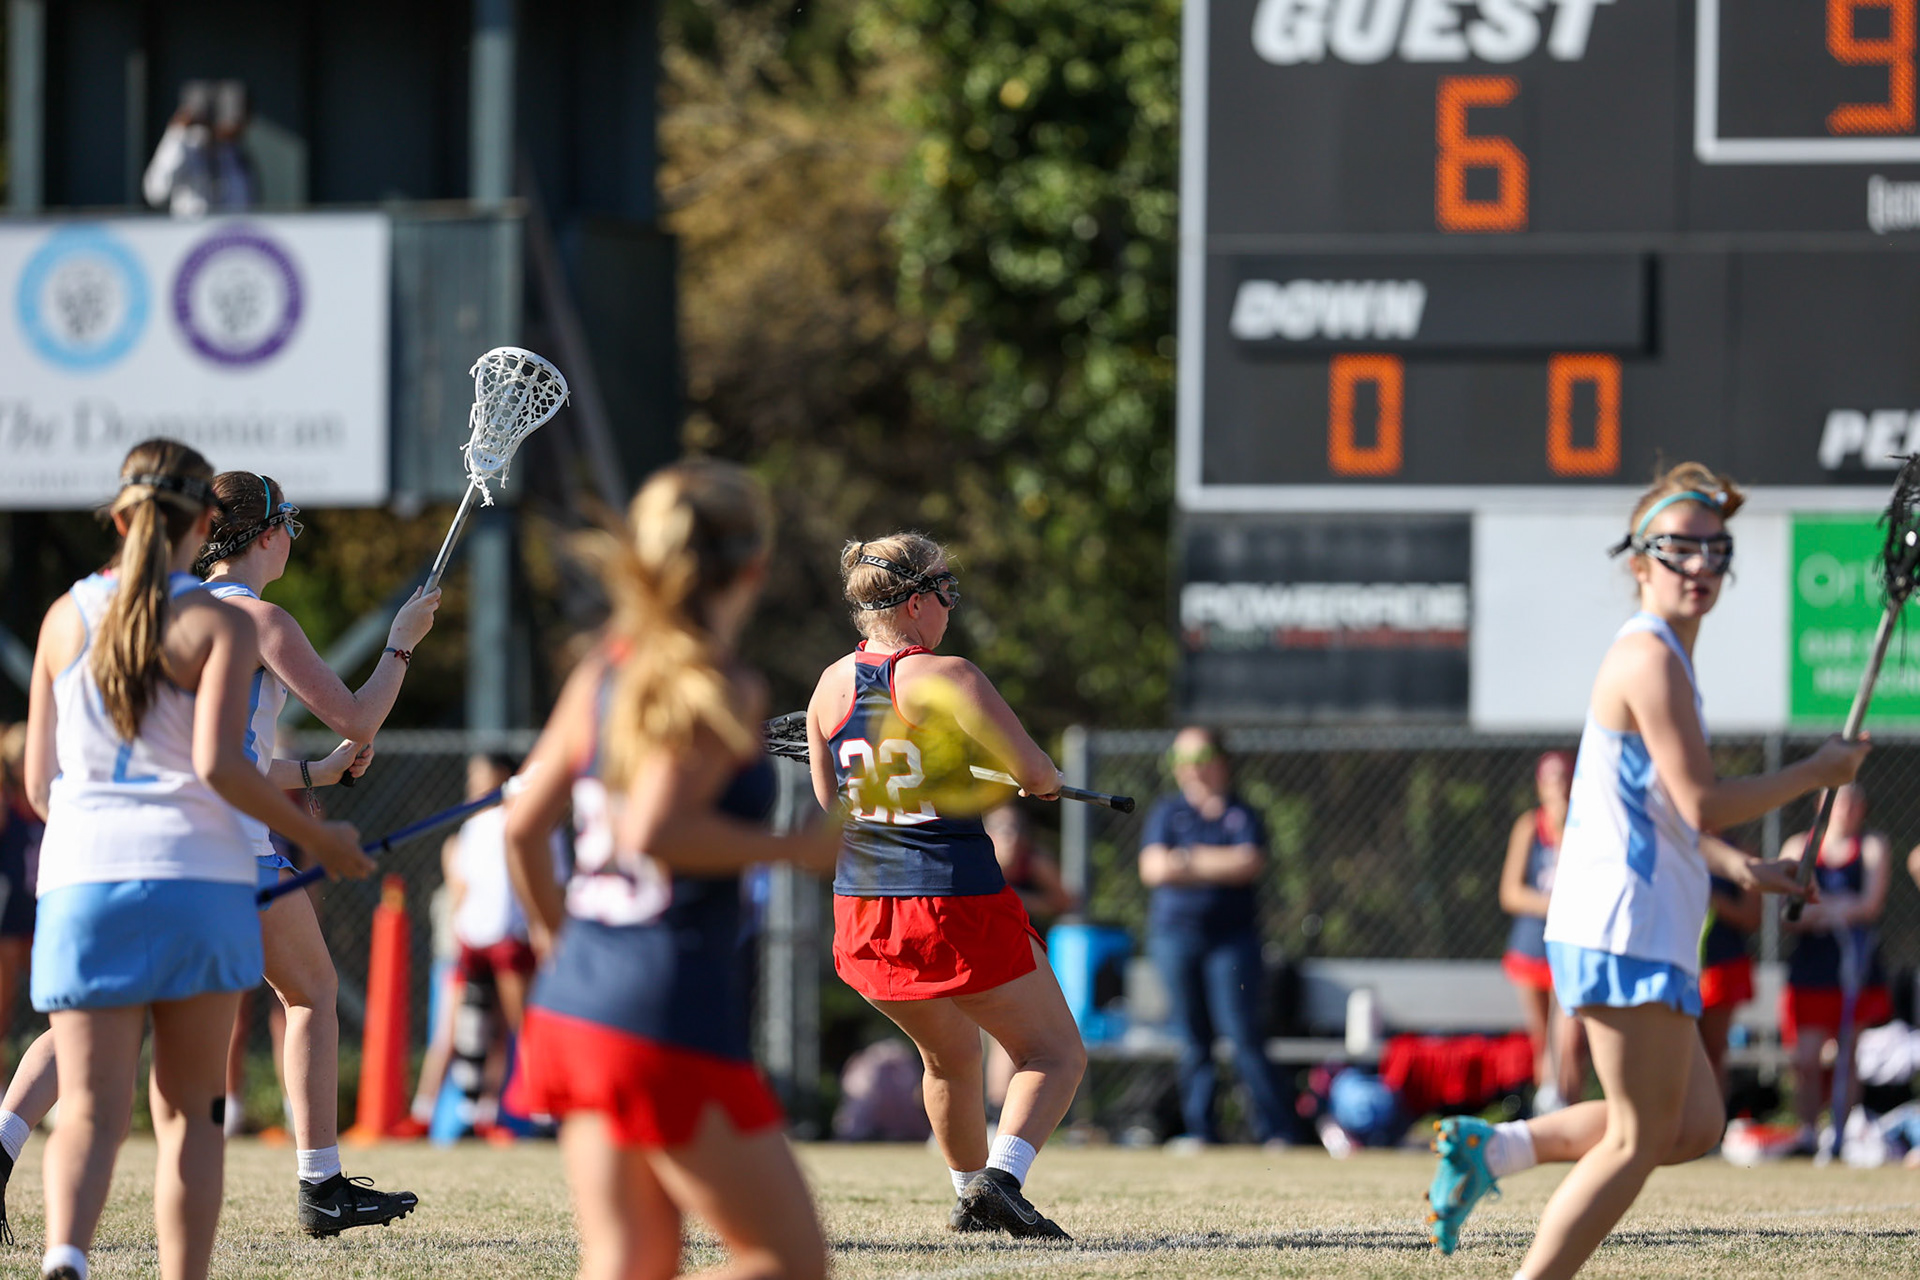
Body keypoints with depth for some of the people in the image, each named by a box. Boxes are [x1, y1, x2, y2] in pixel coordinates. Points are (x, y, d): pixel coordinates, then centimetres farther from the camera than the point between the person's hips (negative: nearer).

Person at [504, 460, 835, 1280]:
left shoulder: (602, 674, 11)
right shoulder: (722, 690, -11)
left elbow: (523, 823, 13)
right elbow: (652, 829, -23)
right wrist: (794, 848, -13)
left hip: (570, 1005, 8)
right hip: (671, 1014, -8)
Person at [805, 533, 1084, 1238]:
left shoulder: (830, 686, 4)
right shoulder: (947, 678, -14)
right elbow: (1036, 773, -15)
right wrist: (1045, 780, 9)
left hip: (863, 909, 6)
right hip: (960, 906, -6)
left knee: (949, 1054, 30)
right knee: (1055, 1053, 5)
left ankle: (969, 1192, 36)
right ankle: (1000, 1176, -16)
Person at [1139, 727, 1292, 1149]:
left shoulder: (1241, 814, 7)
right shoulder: (1166, 812, 10)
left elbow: (1250, 865, -10)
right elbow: (1153, 868, -4)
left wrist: (1190, 861, -8)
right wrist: (1220, 866, -8)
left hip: (1232, 935, -2)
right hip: (1174, 932, 2)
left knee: (1242, 1034, -9)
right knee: (1193, 1037, 2)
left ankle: (1274, 1127, -8)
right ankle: (1198, 1127, 6)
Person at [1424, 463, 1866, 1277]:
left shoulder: (1655, 654, 18)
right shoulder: (1650, 657, -14)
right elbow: (1702, 803, -19)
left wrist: (1734, 866, 18)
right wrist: (1815, 773, -8)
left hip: (1643, 929, 10)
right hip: (1626, 930, -10)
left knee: (1696, 1125, 12)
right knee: (1641, 1139, -5)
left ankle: (1490, 1147, 9)